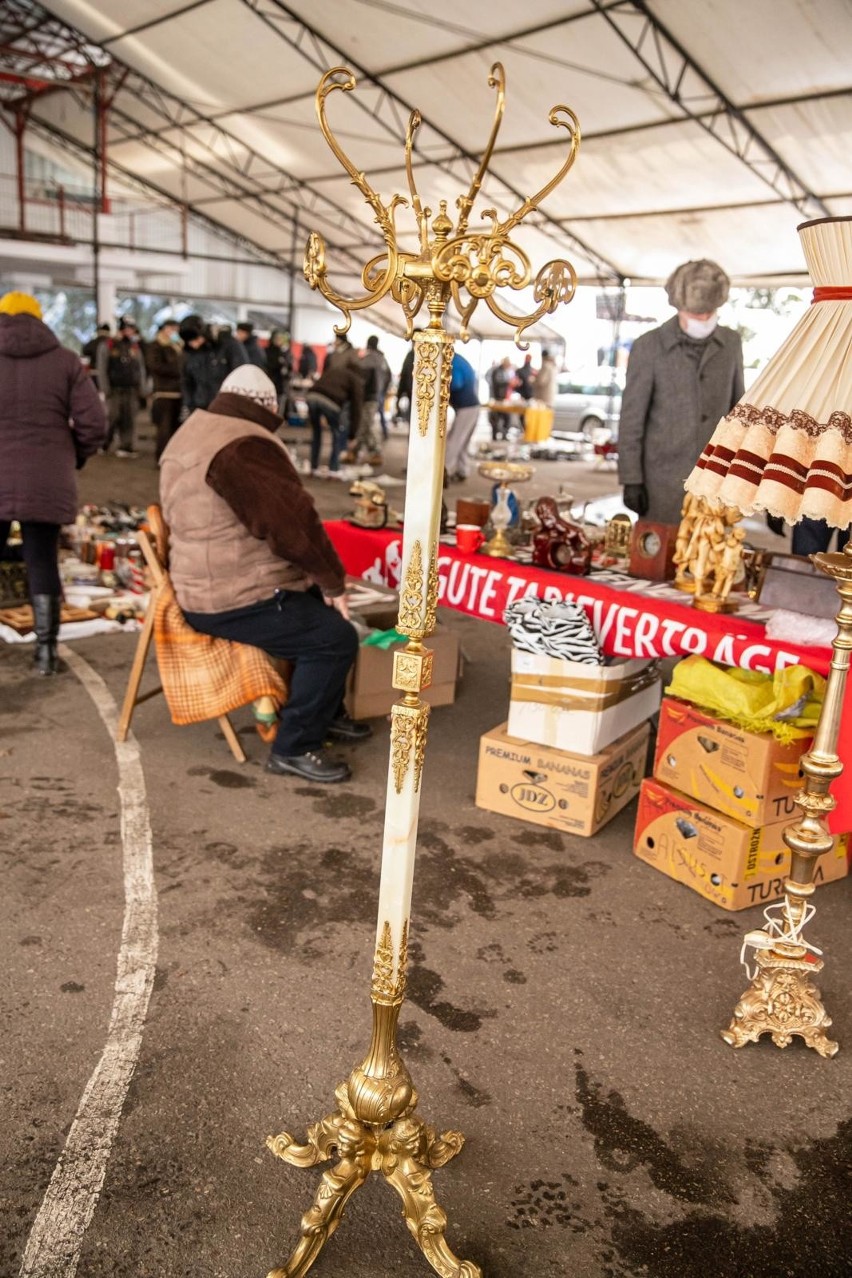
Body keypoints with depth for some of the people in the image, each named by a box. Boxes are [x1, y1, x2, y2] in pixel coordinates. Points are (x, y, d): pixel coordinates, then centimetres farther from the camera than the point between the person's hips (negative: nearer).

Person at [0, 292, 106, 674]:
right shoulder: (65, 360, 4)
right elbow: (94, 424, -2)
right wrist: (74, 457, 15)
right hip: (47, 482, 1)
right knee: (42, 562, 7)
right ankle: (46, 649, 8)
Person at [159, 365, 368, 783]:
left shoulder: (193, 432, 16)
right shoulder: (245, 446, -19)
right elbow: (293, 524, -23)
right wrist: (332, 581, -9)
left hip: (207, 584, 11)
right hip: (236, 601, -11)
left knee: (320, 608, 21)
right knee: (335, 636, -15)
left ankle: (326, 712, 31)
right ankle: (294, 748, -4)